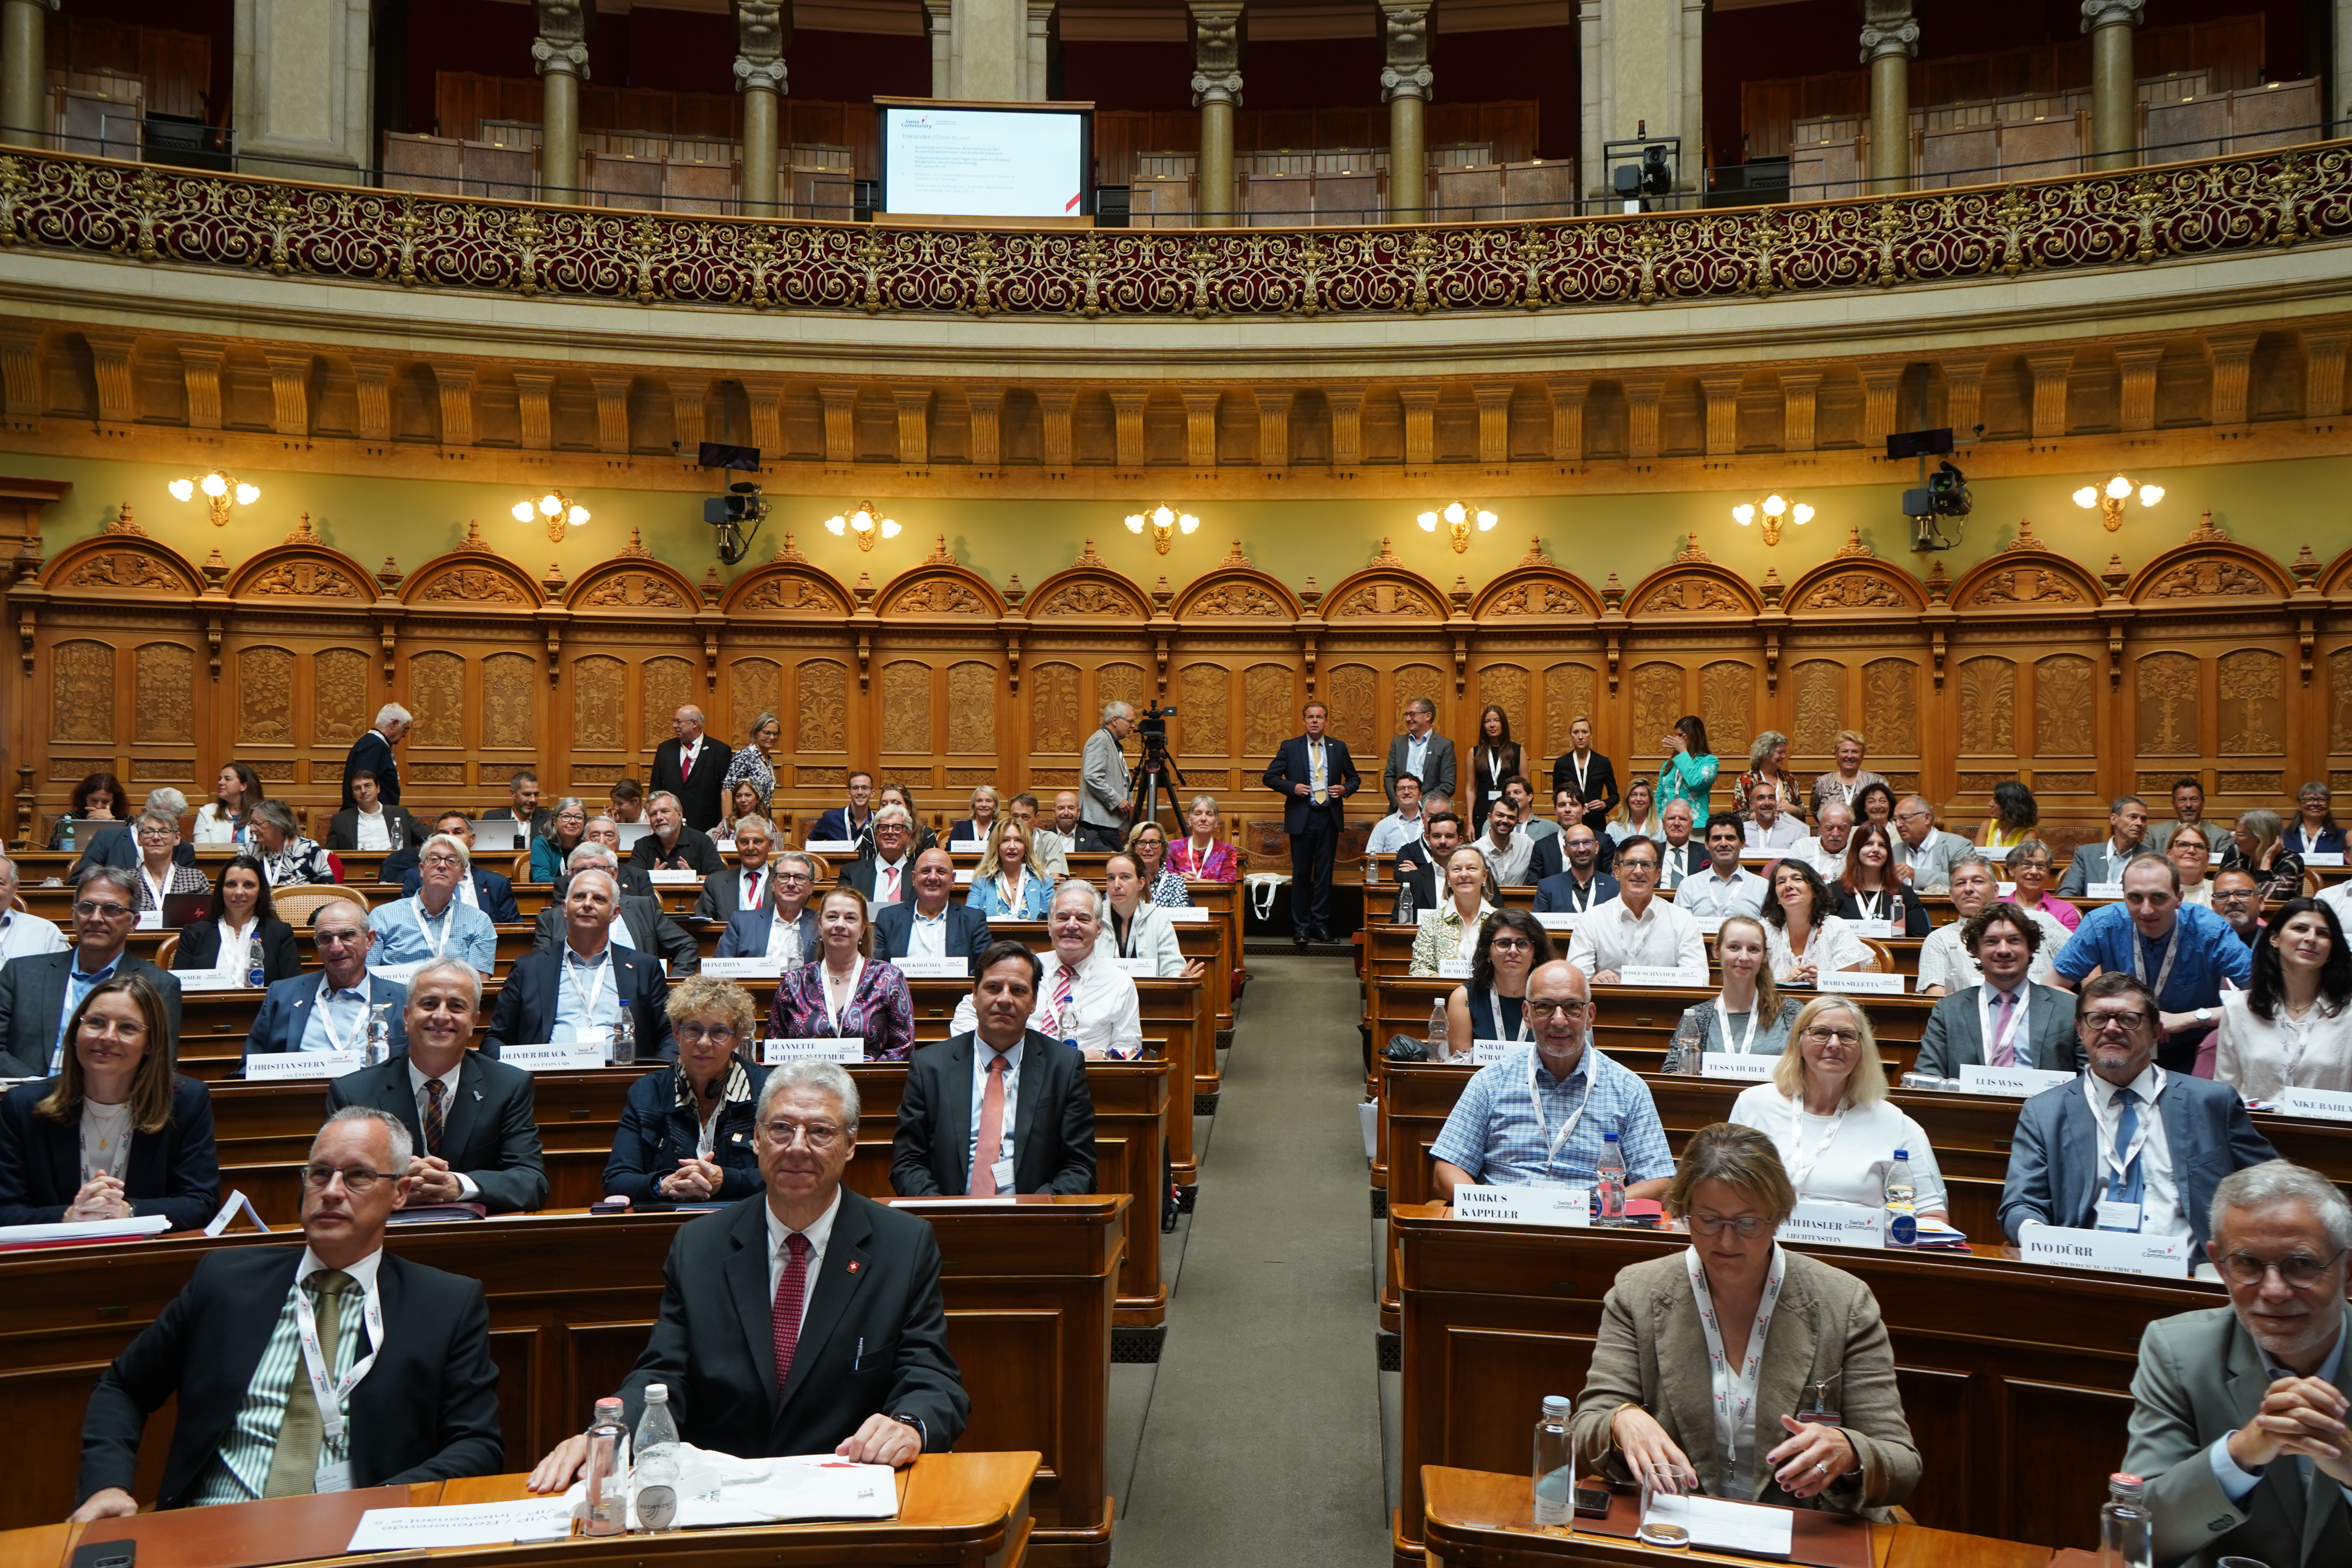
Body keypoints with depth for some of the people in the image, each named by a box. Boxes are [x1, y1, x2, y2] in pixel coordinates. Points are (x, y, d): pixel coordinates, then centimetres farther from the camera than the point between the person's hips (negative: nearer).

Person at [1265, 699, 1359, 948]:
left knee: (1325, 872, 4)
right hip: (1302, 817, -2)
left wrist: (1345, 789, -6)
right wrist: (1292, 787, -12)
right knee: (1301, 874, 1)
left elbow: (1354, 778, 16)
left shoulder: (1339, 747, 9)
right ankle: (1301, 928, 7)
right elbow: (1270, 777, 3)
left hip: (1329, 817, 2)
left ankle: (1320, 925, 12)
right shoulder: (1290, 747, 3)